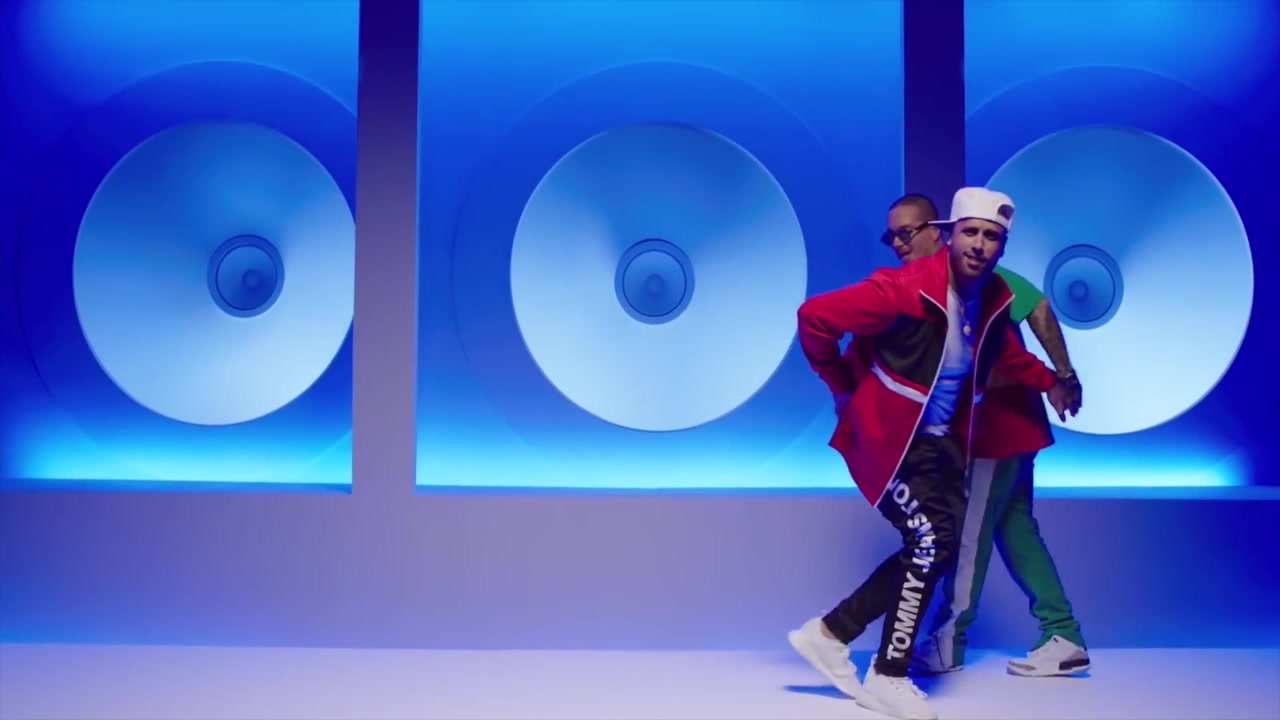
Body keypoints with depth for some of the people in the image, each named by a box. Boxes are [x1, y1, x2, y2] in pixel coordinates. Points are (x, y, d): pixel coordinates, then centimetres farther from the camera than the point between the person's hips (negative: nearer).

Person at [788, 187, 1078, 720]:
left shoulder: (994, 301, 1)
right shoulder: (903, 289, -23)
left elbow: (1006, 354, 24)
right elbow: (814, 316, -22)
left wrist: (1049, 380, 14)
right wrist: (842, 385, -12)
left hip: (939, 441, 8)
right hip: (884, 437, -8)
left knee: (939, 548, 9)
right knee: (930, 541, -13)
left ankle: (829, 632, 21)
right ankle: (888, 677, 5)